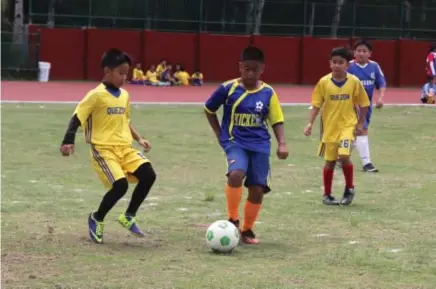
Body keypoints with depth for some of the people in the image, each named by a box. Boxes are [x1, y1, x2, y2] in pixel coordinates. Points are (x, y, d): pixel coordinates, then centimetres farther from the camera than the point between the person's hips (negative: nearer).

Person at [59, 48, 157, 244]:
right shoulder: (96, 95, -10)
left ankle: (129, 217, 7)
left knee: (148, 175, -11)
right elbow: (77, 118, -10)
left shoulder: (124, 95, 13)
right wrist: (68, 142, -22)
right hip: (103, 149, -7)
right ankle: (96, 219, 6)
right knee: (120, 185, -22)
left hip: (125, 148, 7)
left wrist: (139, 139, 16)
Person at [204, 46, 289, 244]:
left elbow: (277, 121, 6)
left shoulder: (268, 93, 0)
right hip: (235, 142, -2)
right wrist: (219, 134, 4)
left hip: (260, 145, 2)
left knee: (257, 190, -1)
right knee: (236, 174, -30)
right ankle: (233, 219, -12)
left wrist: (282, 144, -7)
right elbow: (209, 109, 10)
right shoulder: (228, 88, -5)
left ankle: (247, 229, 20)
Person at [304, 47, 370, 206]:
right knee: (329, 161, 8)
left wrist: (360, 123, -1)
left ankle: (349, 188, 4)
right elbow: (317, 104, -2)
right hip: (329, 127, 2)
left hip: (348, 125, -2)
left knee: (344, 156, -18)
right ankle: (327, 194, 23)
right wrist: (310, 123, -9)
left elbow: (363, 103, 2)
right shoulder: (324, 82, -7)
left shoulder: (354, 82, -8)